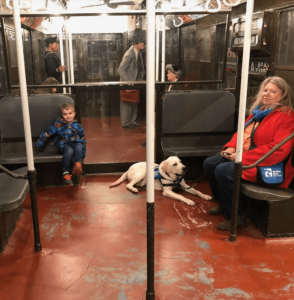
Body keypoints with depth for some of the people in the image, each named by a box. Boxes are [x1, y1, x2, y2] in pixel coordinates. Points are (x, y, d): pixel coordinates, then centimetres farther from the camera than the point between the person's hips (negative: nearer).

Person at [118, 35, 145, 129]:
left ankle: (132, 121, 27)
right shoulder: (129, 54, -22)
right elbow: (121, 70, -23)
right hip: (128, 83, -8)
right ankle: (125, 123, 12)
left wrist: (141, 78, 9)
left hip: (136, 82, 8)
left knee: (134, 103, 15)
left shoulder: (139, 53, 3)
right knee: (127, 104, 1)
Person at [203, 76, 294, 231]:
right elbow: (242, 131, 21)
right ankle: (223, 203, 19)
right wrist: (231, 147, -2)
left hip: (265, 164, -9)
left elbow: (279, 150, -25)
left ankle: (235, 216, -10)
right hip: (242, 155, 9)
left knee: (223, 171, -28)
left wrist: (243, 157, -24)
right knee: (209, 164, 0)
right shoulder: (259, 111, 12)